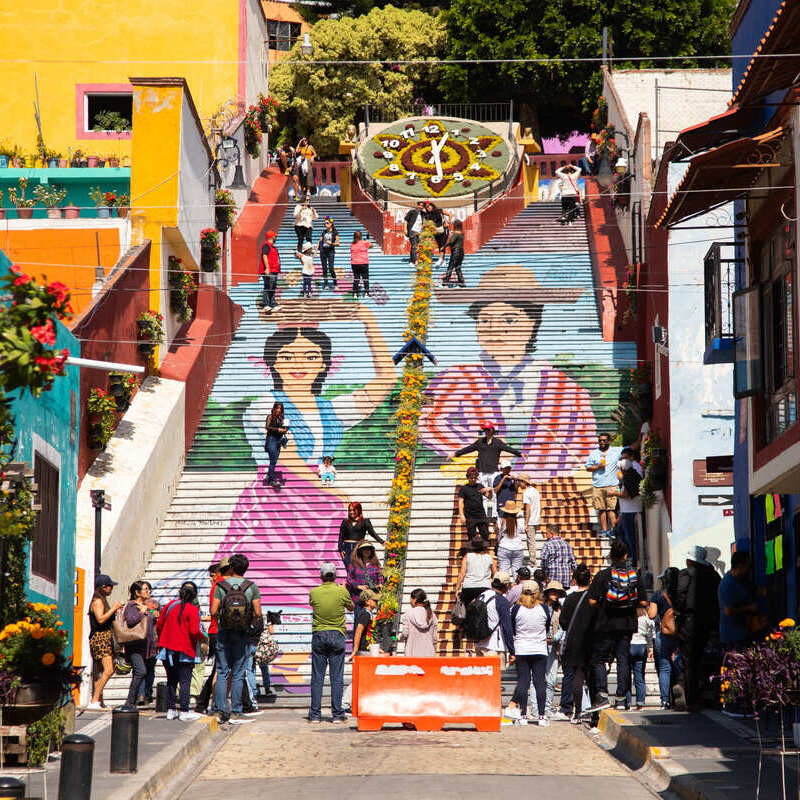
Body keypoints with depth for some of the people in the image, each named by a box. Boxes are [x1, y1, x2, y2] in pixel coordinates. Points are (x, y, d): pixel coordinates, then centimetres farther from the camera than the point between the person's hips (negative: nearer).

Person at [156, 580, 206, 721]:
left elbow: (159, 626, 10)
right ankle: (184, 712, -2)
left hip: (167, 650, 5)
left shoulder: (170, 605, 5)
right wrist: (203, 637, 2)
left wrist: (162, 640, 25)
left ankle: (170, 710, 15)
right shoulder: (192, 610, -10)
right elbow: (194, 631, -18)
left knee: (171, 681, 14)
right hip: (184, 651, -5)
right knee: (185, 681, 0)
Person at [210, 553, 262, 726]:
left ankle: (221, 711, -1)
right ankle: (235, 712, 4)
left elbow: (213, 612, -8)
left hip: (224, 633, 0)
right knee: (238, 674, 5)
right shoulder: (252, 587, -2)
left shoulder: (221, 586, -3)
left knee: (222, 673, 5)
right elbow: (258, 613, -7)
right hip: (243, 634, 0)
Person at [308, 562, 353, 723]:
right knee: (337, 677, 2)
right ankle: (337, 714, 2)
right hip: (337, 635, -1)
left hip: (318, 635, 1)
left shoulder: (314, 592, -3)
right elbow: (351, 607, 14)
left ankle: (315, 714, 4)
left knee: (317, 676, 4)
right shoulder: (342, 592, -5)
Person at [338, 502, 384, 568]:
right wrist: (340, 550, 2)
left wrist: (382, 542, -15)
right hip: (347, 548, 2)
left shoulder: (365, 521, 6)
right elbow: (341, 537, 12)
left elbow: (372, 533, -2)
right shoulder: (345, 522, 13)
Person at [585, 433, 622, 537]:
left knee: (611, 509, -9)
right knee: (601, 509, 2)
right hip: (597, 486, 2)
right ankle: (604, 530, 6)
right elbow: (588, 467, 12)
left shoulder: (616, 451, 9)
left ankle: (613, 530, -8)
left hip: (611, 485, -2)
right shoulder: (594, 453, 13)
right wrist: (598, 467, -5)